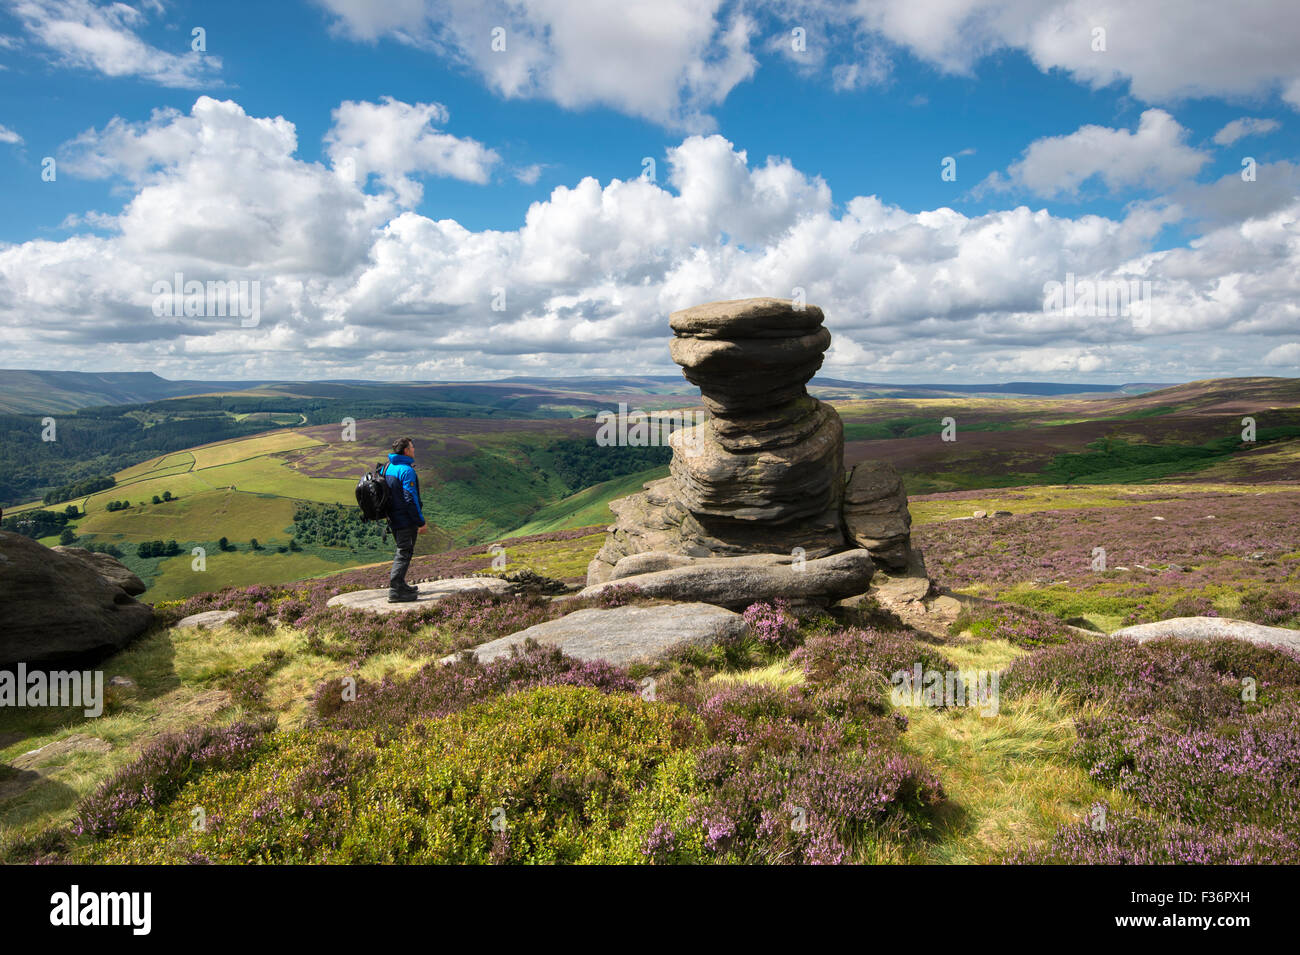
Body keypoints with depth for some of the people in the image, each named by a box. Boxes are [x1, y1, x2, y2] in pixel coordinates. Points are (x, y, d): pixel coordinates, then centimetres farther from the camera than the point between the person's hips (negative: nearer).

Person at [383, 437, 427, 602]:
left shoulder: (388, 467, 10)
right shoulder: (406, 470, -18)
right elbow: (410, 499, -20)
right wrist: (421, 522, -15)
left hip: (393, 519, 9)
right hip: (406, 520, -9)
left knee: (402, 551, 21)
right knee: (404, 553, -5)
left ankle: (400, 584, 27)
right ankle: (395, 591, -5)